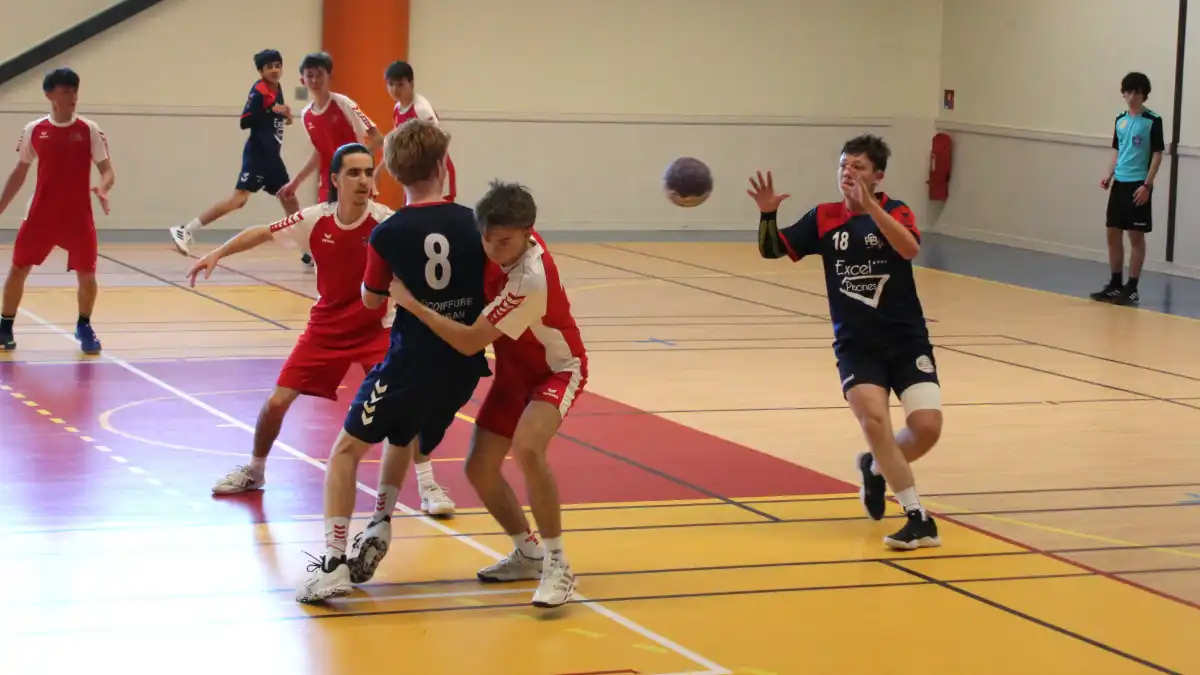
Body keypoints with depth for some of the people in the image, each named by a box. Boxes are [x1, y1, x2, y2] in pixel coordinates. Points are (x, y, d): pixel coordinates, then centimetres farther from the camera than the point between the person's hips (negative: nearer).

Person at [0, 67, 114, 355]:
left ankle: (84, 326, 23)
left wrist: (102, 189, -26)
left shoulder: (89, 130, -3)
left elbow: (108, 171, -4)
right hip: (41, 214, 1)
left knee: (87, 274, -2)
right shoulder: (34, 130, 2)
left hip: (78, 216, -1)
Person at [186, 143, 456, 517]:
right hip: (326, 328, 2)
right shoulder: (315, 220, -12)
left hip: (376, 329, -2)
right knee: (277, 402, 1)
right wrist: (217, 254, -6)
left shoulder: (385, 222, -20)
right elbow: (261, 233, 1)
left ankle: (427, 485, 0)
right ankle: (253, 471, 27)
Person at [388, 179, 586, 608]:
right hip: (514, 372, 8)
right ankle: (528, 555, 25)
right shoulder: (509, 239, -13)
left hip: (557, 370, -8)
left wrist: (410, 303, -31)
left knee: (527, 448, -34)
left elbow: (469, 342, -30)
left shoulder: (530, 280, -34)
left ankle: (557, 566, -23)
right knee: (479, 468, 3)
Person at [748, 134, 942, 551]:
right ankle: (919, 520, -14)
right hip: (856, 344, 1)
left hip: (907, 340, -1)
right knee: (874, 419, -22)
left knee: (927, 428, -12)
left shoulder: (894, 211, -6)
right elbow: (771, 250, 2)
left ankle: (877, 469, 23)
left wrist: (870, 206, -36)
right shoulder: (824, 218, 2)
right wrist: (767, 214, -17)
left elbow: (910, 249, -27)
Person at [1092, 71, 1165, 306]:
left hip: (1139, 185, -6)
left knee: (1136, 236, -1)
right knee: (1113, 233, 8)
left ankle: (1131, 289, 3)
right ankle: (1115, 284, 18)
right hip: (1119, 183, 6)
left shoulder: (1153, 121, -7)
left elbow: (1157, 154, -8)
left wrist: (1147, 185, -15)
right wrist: (1109, 176, 4)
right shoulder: (1120, 120, 11)